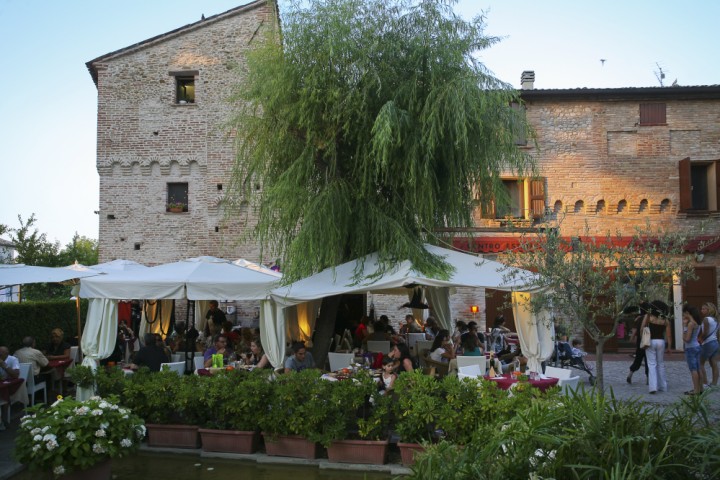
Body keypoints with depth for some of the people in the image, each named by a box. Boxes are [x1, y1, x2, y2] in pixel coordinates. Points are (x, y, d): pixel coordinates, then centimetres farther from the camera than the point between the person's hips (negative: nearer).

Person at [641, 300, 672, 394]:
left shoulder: (648, 317, -6)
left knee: (652, 364, -1)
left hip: (650, 341, -2)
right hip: (661, 342, 3)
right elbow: (668, 335, 0)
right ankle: (662, 386, 21)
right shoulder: (665, 321, 2)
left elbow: (641, 329, -8)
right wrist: (669, 346, 5)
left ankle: (653, 386, -11)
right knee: (661, 364, 15)